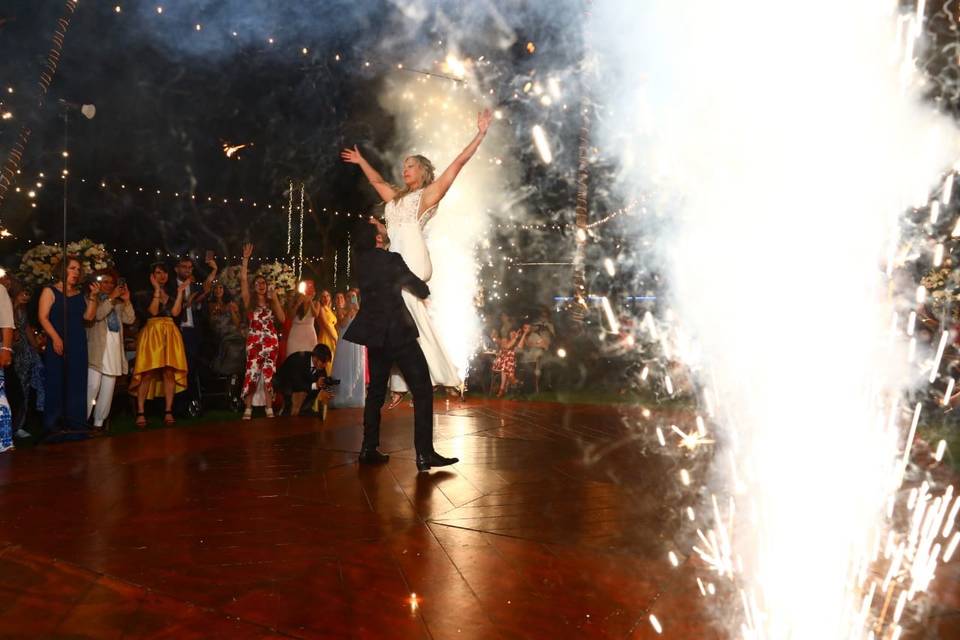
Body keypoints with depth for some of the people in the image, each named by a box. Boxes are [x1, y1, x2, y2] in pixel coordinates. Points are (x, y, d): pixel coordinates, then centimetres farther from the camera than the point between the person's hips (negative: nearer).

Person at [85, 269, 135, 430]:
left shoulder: (117, 302, 22)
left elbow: (130, 319, 13)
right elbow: (97, 315, -11)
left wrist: (126, 301, 3)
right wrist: (111, 298, -9)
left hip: (114, 347, 5)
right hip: (97, 347, -5)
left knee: (108, 388, 4)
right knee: (93, 385, -13)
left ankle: (99, 422, 9)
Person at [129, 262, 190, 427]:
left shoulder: (171, 294, 18)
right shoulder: (146, 293, 7)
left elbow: (175, 312, 0)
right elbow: (153, 311, -10)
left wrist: (180, 292, 0)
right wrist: (157, 290, -8)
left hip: (170, 334, 3)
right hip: (151, 333, -3)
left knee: (170, 372, -5)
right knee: (147, 373, -9)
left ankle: (168, 412, -2)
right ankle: (140, 413, -7)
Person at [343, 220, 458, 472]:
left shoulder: (360, 262, 8)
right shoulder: (391, 259, -8)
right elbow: (421, 290, 0)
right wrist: (424, 288, 20)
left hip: (375, 334, 7)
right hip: (398, 331, -7)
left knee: (376, 390, 16)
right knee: (422, 389, -5)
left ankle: (369, 449, 17)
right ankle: (424, 453, -11)